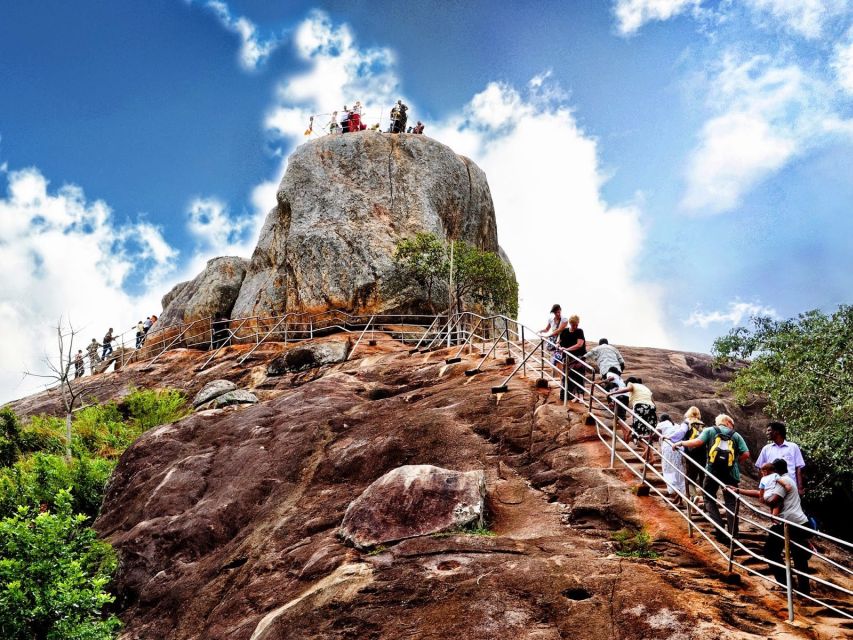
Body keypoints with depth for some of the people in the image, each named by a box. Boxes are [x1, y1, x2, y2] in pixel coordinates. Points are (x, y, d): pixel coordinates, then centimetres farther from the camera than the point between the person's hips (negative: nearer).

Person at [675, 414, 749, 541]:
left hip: (713, 470, -1)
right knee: (730, 502, 10)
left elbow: (698, 441, -9)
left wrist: (681, 443, 3)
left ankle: (720, 529, 1)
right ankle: (733, 534, 6)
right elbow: (746, 454, 2)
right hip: (731, 472, 1)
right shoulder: (736, 435, 13)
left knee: (709, 498, 15)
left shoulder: (710, 430, 9)